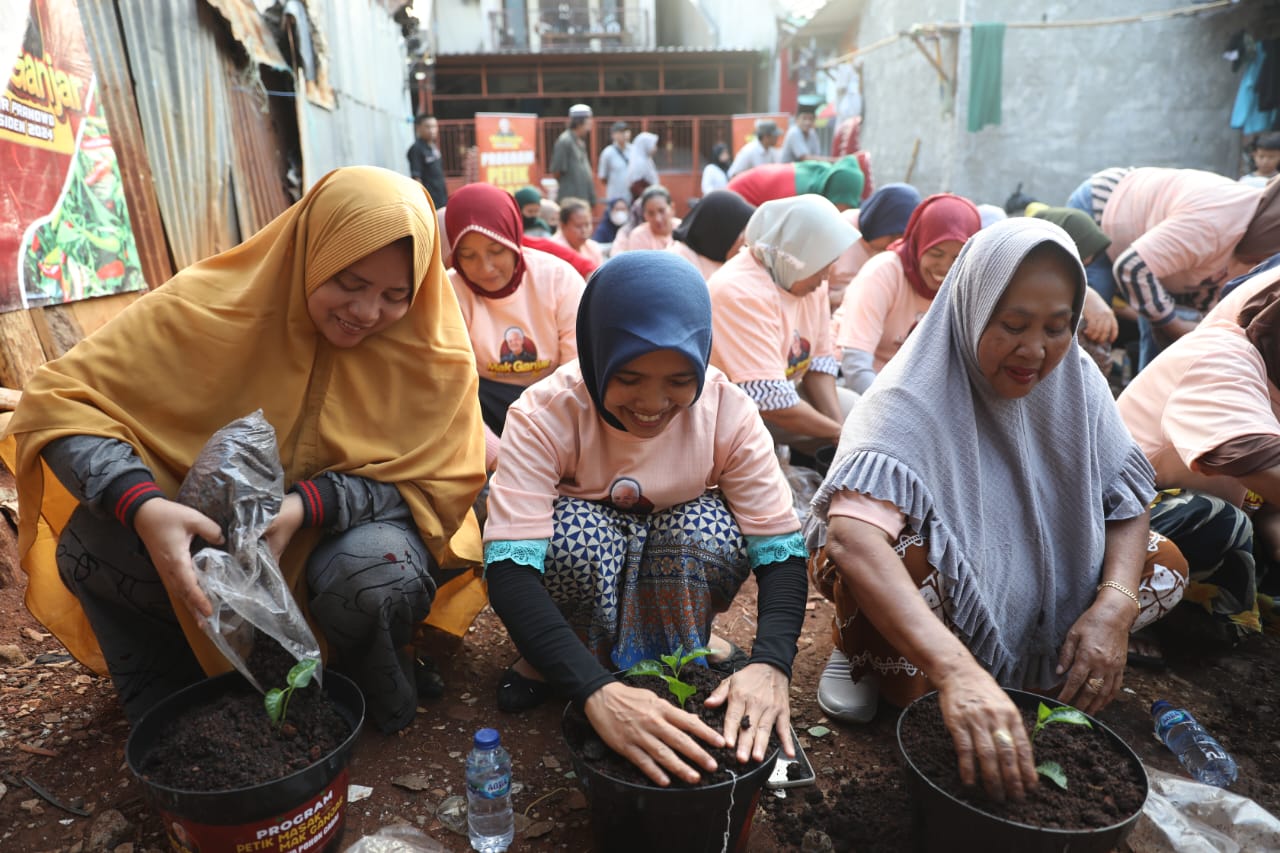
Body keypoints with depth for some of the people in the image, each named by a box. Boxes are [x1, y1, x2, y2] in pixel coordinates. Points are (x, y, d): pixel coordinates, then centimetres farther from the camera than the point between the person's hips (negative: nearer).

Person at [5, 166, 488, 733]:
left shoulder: (435, 351, -15)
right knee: (93, 543, -25)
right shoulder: (215, 303, -17)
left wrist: (307, 506, -31)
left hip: (351, 534, -1)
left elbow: (437, 483, -14)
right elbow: (58, 401, -18)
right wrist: (142, 506, -38)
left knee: (373, 574, -35)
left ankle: (381, 708, 1)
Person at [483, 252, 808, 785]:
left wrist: (770, 663, -44)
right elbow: (507, 568, -38)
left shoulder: (728, 411, -23)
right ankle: (545, 666, -6)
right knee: (576, 533, -35)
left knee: (715, 532, -32)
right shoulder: (545, 414, -29)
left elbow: (782, 550, -24)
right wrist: (596, 691, -53)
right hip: (579, 567, -1)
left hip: (678, 579, 1)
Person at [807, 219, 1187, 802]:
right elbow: (852, 534, -45)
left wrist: (1114, 606, -25)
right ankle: (865, 659, -4)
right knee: (891, 550, -37)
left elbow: (1126, 503, -5)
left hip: (1027, 591, 6)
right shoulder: (913, 398, -30)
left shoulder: (1075, 383, -11)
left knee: (1163, 564, -6)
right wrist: (954, 670, -57)